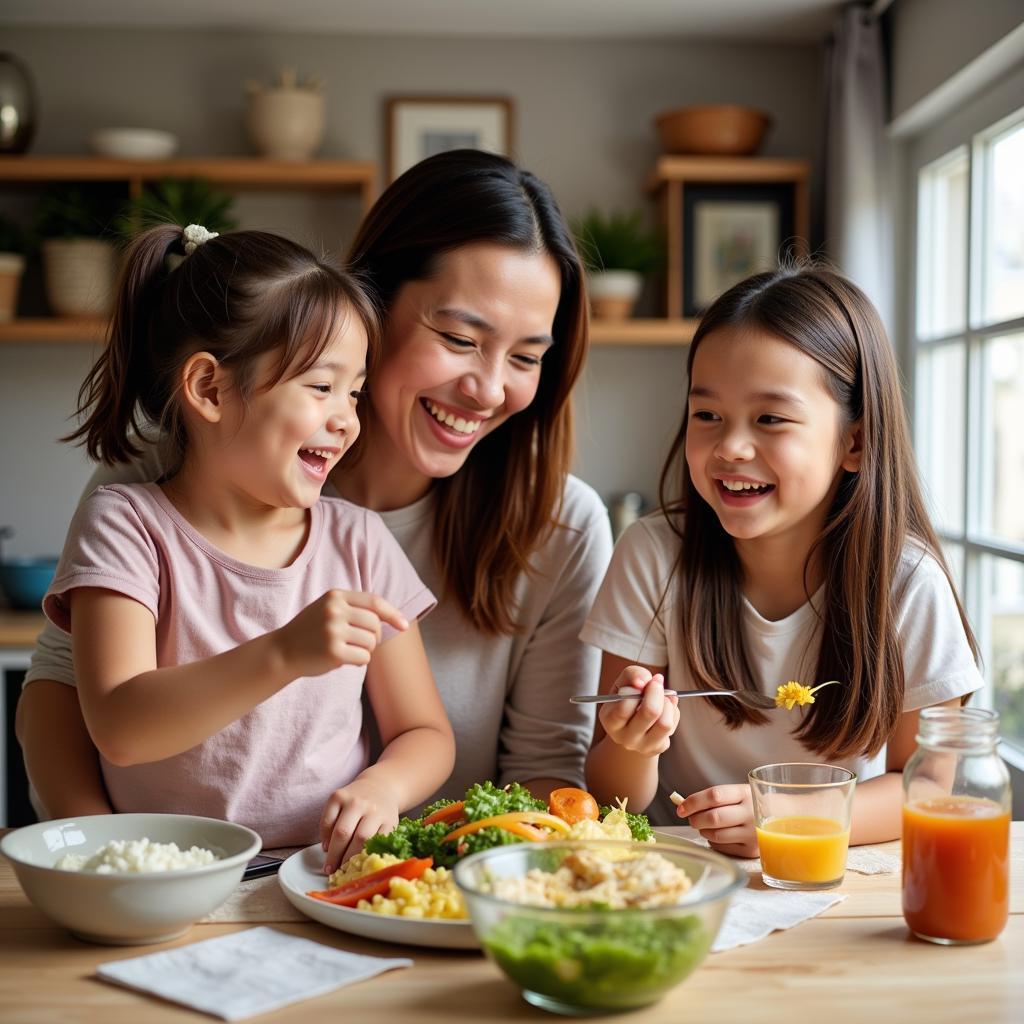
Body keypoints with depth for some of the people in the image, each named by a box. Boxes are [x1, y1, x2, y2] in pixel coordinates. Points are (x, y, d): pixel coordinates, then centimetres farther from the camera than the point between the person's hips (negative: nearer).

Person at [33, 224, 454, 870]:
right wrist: (283, 656, -28)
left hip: (324, 875, 3)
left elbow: (425, 733, 10)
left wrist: (383, 787, -13)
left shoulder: (356, 540, 6)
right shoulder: (126, 525, -2)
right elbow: (119, 729, -15)